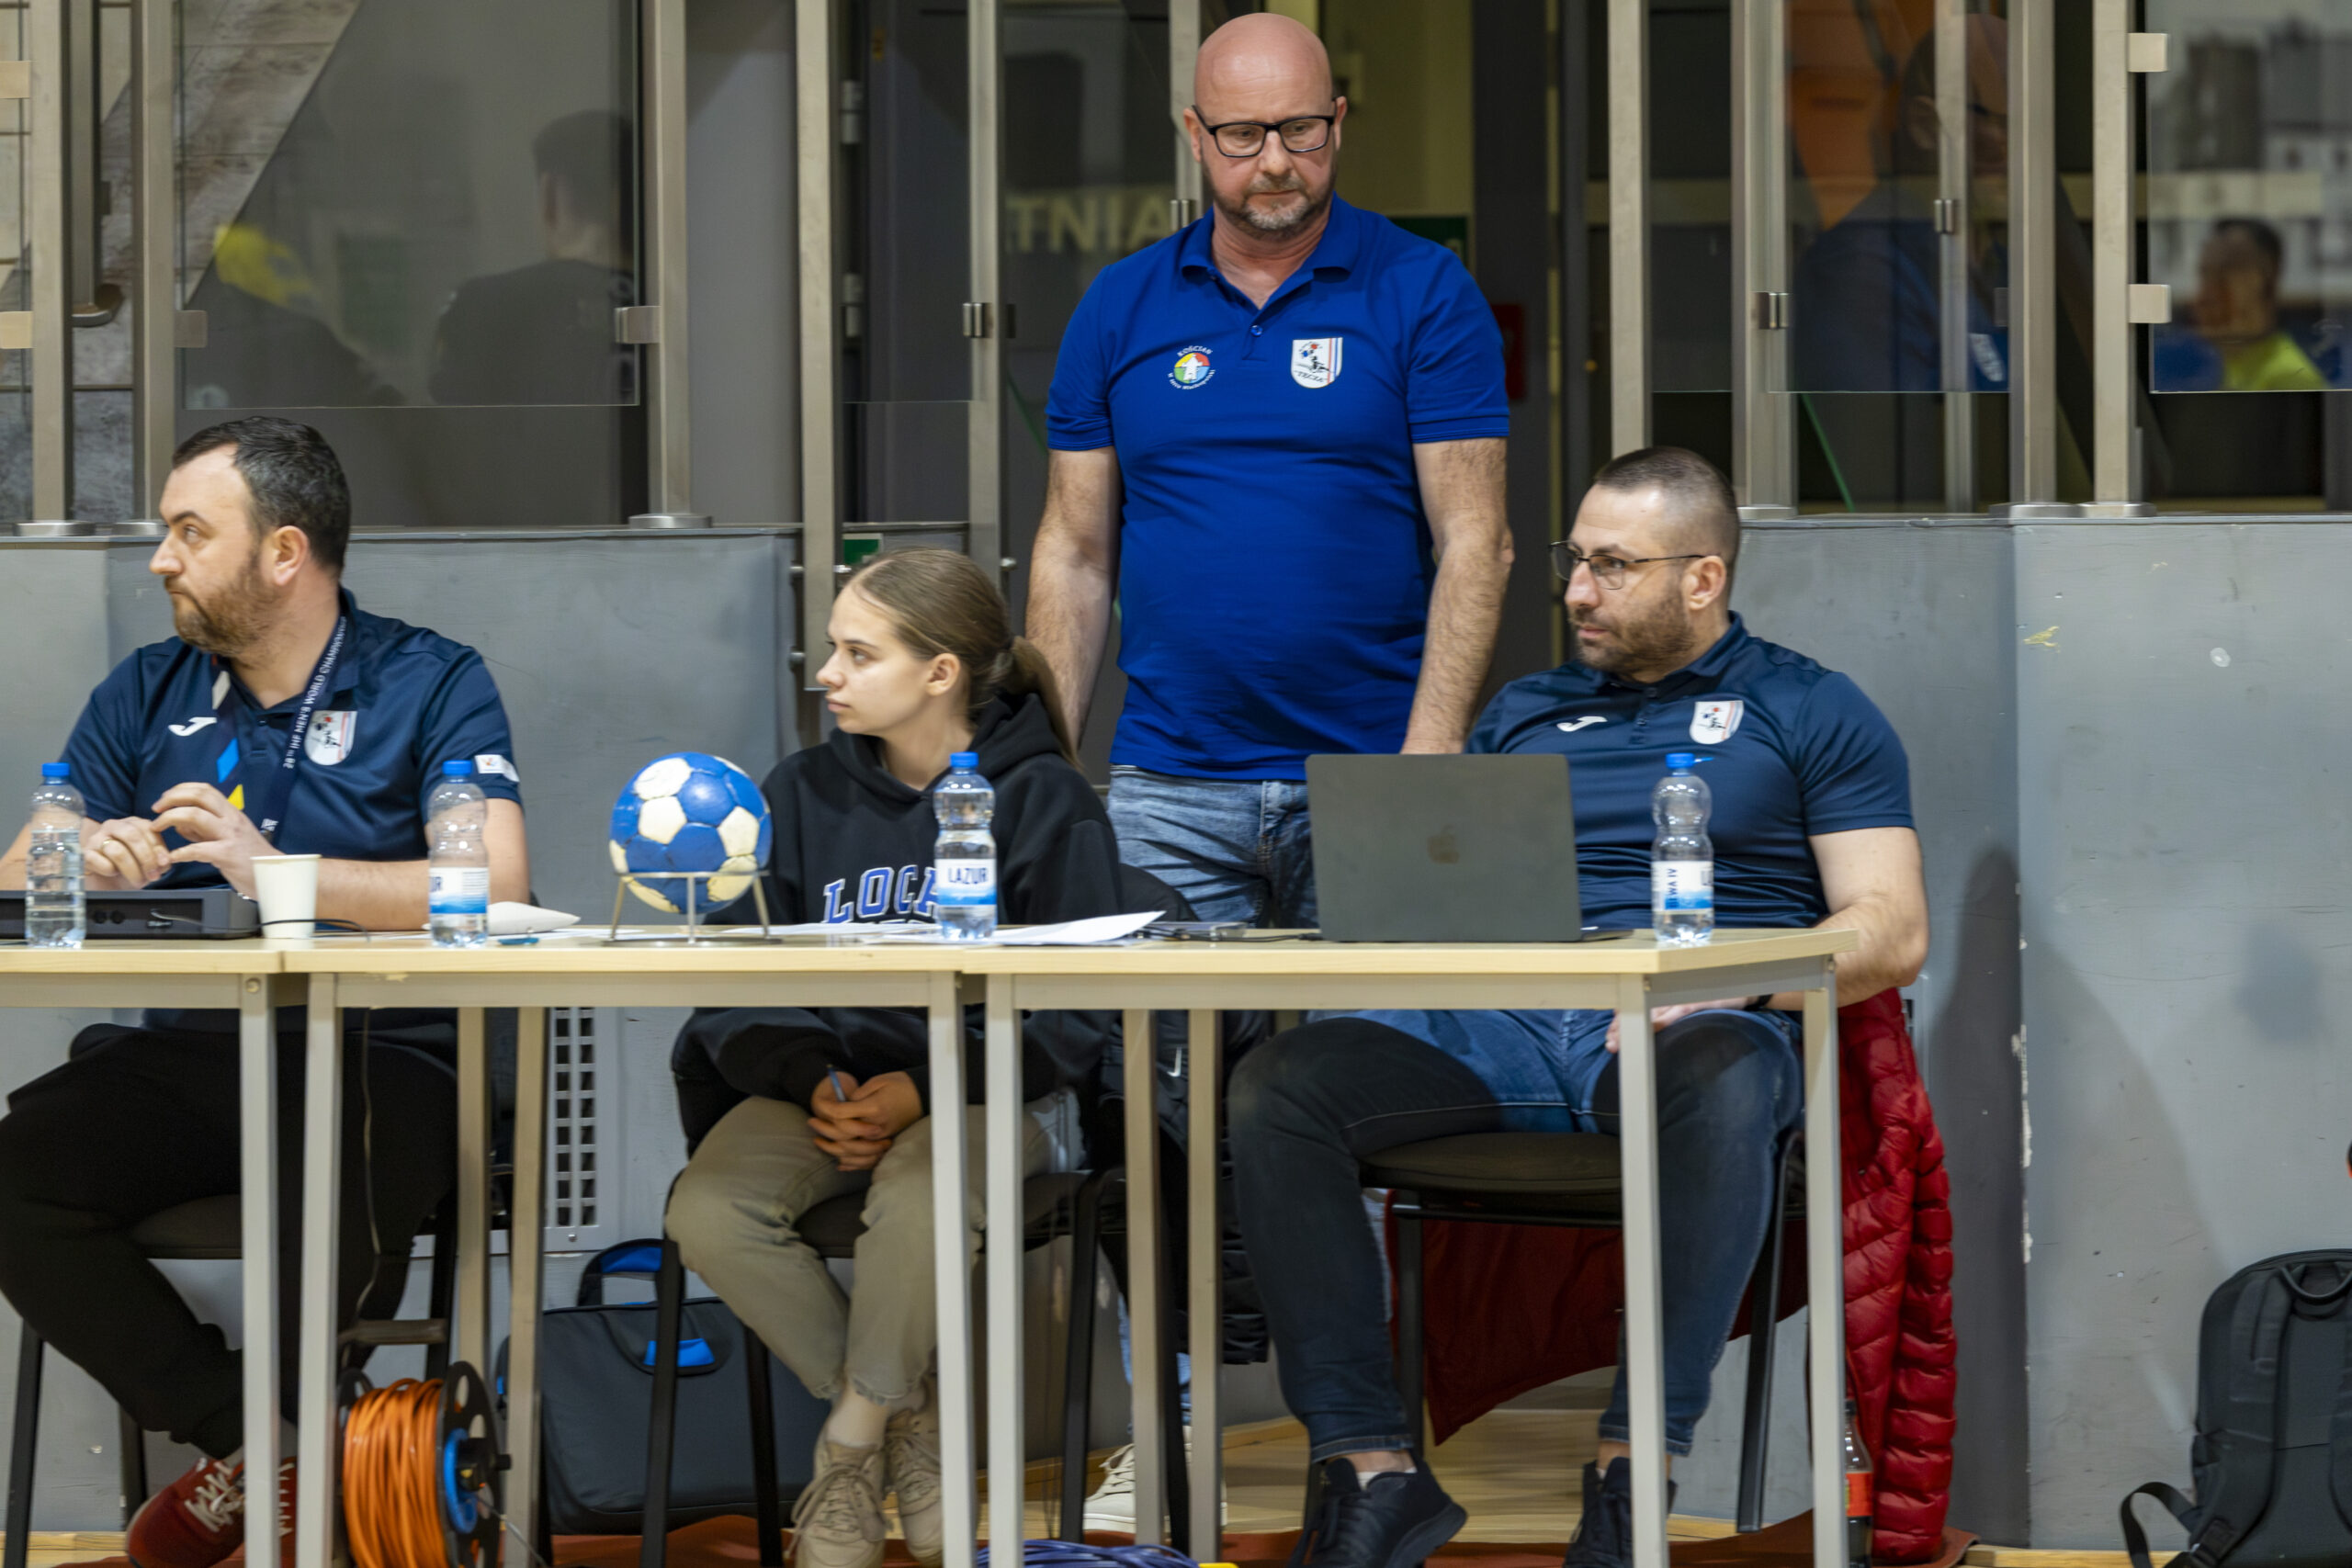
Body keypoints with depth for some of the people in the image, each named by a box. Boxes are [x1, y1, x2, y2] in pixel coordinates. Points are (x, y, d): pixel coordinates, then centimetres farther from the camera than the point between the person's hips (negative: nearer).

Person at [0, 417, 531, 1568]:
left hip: (378, 1054, -4)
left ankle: (257, 1441, -7)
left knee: (341, 1190, -38)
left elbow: (494, 889, -12)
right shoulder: (145, 695, 16)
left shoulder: (431, 685, 4)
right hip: (184, 1054, 4)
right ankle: (253, 1443, -11)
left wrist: (280, 872, -22)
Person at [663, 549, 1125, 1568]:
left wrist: (920, 1095, -19)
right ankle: (907, 1418, -5)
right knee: (708, 1213, -25)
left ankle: (852, 1442, -12)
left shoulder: (1042, 799, -2)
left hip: (985, 1090, -4)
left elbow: (1075, 1011, -8)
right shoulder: (802, 794, 10)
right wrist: (816, 1088, -16)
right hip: (822, 1080, 4)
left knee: (919, 1199, -38)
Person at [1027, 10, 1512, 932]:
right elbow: (1074, 555, 11)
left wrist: (1429, 760, -14)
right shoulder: (1119, 307, 10)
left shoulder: (1426, 294, 1)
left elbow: (1474, 542, -4)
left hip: (1368, 780, -2)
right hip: (1166, 787, 2)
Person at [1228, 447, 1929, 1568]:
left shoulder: (1806, 712, 13)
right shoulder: (1523, 714, 28)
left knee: (1722, 1085, -42)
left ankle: (1634, 1467, -36)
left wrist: (1725, 977, -15)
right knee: (1276, 1088, -23)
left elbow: (1890, 933, 3)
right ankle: (1370, 1469, -24)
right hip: (1501, 1032, 4)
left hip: (1704, 1026, -4)